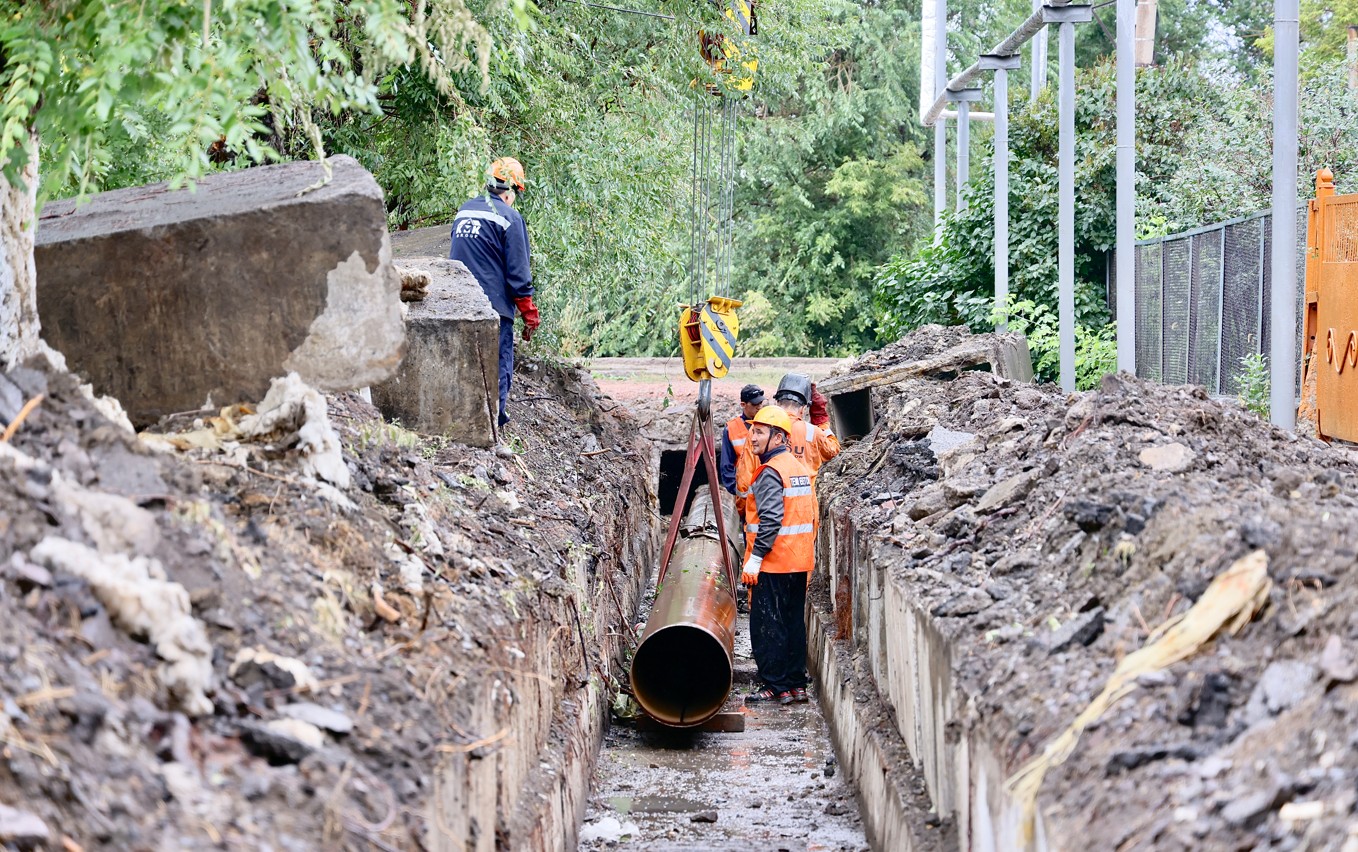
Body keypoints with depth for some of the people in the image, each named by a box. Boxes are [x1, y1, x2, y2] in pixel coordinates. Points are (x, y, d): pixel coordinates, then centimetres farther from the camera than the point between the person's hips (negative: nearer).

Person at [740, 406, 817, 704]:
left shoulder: (769, 473, -15)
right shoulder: (799, 467, 14)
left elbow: (771, 520, -23)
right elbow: (810, 515, 18)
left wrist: (755, 557, -21)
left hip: (773, 564, -9)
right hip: (800, 562, 9)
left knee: (767, 625, -2)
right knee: (794, 622, 13)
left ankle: (776, 686, -1)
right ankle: (797, 684, 17)